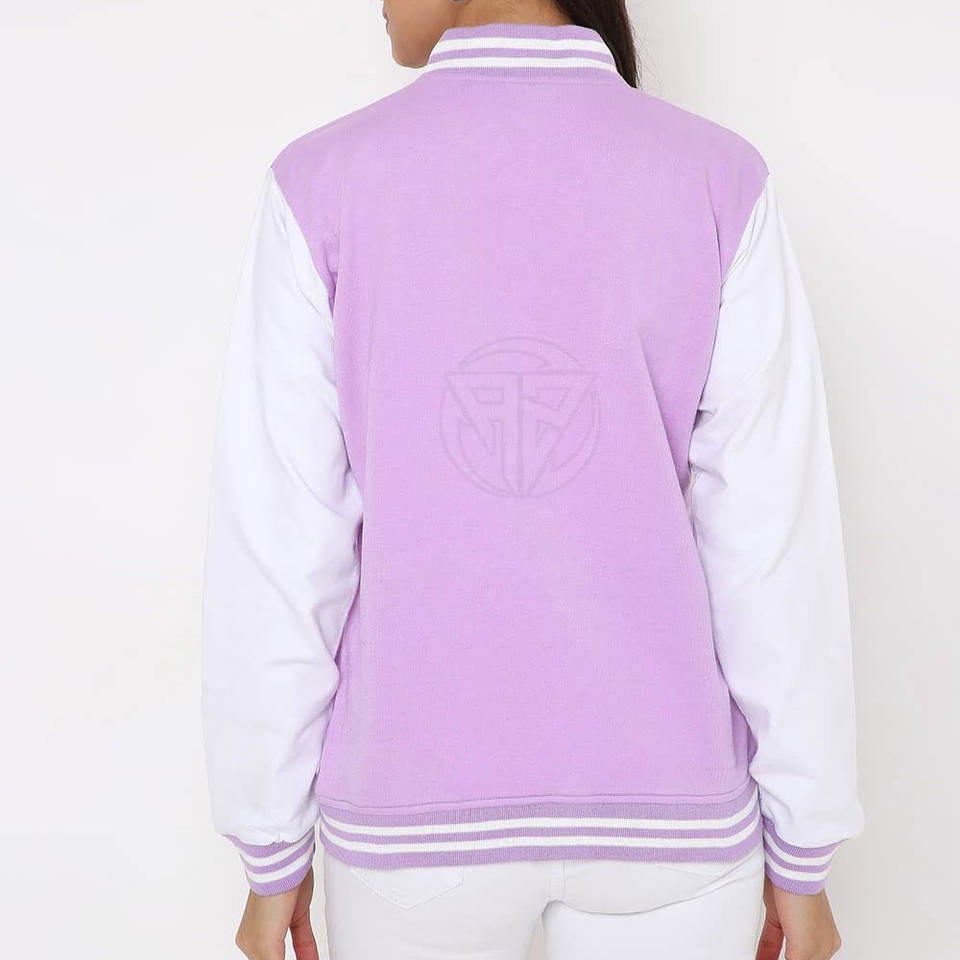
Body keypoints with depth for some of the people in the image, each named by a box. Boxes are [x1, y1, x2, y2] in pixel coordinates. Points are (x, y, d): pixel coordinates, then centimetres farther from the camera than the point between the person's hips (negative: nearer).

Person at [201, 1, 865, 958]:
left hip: (415, 805, 0)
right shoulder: (717, 183, -10)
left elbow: (275, 547, -10)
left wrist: (272, 850, 3)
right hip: (664, 803, 1)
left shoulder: (323, 188, -11)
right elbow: (774, 540, -10)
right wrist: (802, 851, 3)